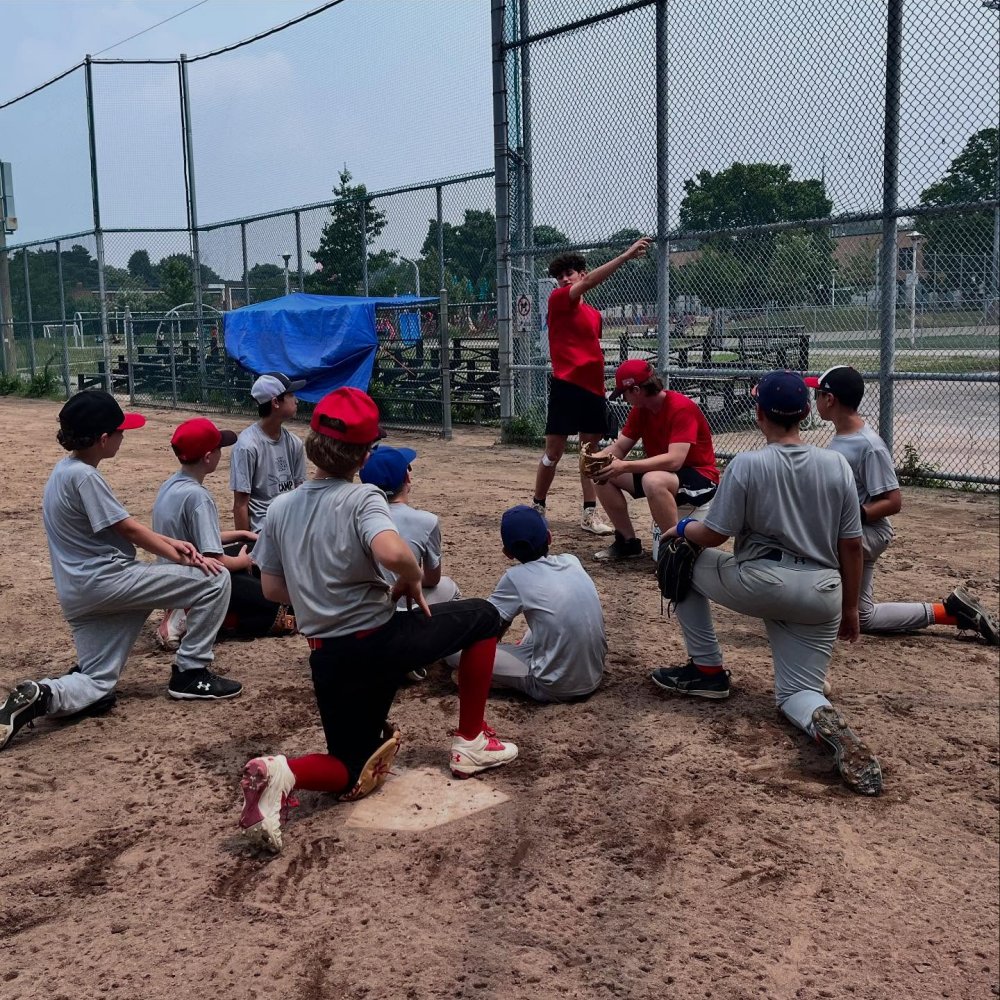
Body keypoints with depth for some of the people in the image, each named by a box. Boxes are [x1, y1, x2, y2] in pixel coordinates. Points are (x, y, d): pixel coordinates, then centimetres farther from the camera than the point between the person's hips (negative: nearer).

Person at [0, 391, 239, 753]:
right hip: (105, 580, -10)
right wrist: (188, 559, -5)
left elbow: (119, 525, 16)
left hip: (79, 595, 10)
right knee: (213, 578, -5)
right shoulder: (84, 476, -17)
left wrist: (169, 542, 8)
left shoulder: (65, 471, 13)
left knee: (97, 689, 14)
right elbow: (129, 530, -13)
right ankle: (190, 674, 2)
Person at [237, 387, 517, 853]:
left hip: (327, 658, 6)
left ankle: (282, 773, -14)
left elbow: (272, 589, 10)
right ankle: (471, 743, 19)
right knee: (483, 616, 17)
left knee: (352, 771, 20)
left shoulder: (281, 508, 5)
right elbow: (393, 553, -33)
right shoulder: (362, 498, -13)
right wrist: (413, 581, -12)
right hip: (379, 641, -5)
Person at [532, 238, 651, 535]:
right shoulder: (558, 299, -3)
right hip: (567, 386, -6)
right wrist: (625, 256, -27)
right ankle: (537, 507, 12)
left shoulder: (595, 314, 16)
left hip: (593, 388, 6)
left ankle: (590, 513, 12)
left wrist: (602, 388, 15)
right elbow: (589, 282, -19)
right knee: (554, 450, -1)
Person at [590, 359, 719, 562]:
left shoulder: (682, 408, -24)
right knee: (604, 474, -2)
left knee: (653, 481, -39)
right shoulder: (640, 409, 1)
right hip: (660, 472, 9)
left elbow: (674, 460, -34)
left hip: (701, 478, -8)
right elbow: (619, 448, 4)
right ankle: (628, 542, 8)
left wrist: (624, 466, -38)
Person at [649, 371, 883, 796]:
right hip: (822, 596, 4)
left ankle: (707, 670, 20)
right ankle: (827, 724, -24)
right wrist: (849, 609, 17)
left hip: (760, 583, -4)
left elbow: (714, 535, -5)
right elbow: (852, 545, 7)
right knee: (797, 691, 15)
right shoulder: (837, 465, 4)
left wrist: (681, 528, 18)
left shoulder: (746, 465, -9)